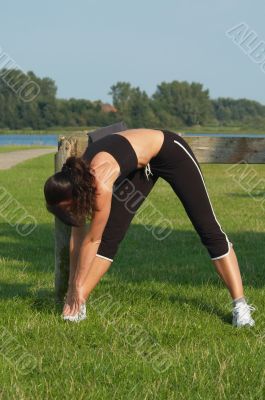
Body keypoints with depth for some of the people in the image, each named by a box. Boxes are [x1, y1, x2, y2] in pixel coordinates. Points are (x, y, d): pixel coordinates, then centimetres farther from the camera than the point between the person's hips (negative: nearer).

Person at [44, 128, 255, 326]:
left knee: (209, 230, -6)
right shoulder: (76, 177, -16)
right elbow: (78, 235, -8)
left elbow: (92, 239, -28)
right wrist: (73, 290, -4)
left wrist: (78, 286, -18)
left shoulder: (100, 182, -37)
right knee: (110, 235, -2)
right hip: (139, 166, 7)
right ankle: (78, 304, 1)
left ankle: (240, 305, -5)